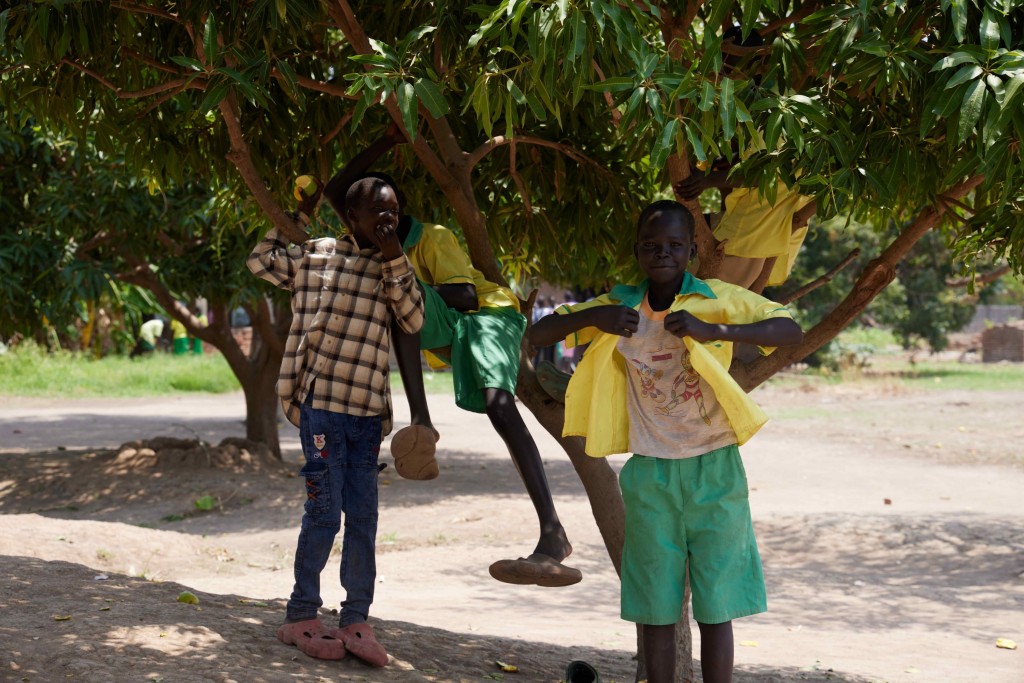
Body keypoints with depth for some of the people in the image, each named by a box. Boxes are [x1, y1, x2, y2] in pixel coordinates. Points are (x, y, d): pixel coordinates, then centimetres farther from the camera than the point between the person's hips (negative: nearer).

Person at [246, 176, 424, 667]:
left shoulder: (391, 270, 13)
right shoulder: (316, 255, 2)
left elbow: (414, 320, 0)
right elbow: (260, 262, 14)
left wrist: (395, 259, -8)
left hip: (368, 412, 4)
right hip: (323, 403, -4)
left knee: (363, 518, 4)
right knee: (325, 511, -4)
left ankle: (355, 621, 11)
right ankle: (301, 617, 8)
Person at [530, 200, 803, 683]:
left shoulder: (719, 300, -6)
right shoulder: (619, 308, 2)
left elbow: (791, 332, -15)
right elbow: (538, 335, 2)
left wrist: (715, 331, -28)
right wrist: (592, 317, -17)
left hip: (714, 468, -2)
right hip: (650, 474, 2)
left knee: (715, 607, 2)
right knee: (654, 608, 5)